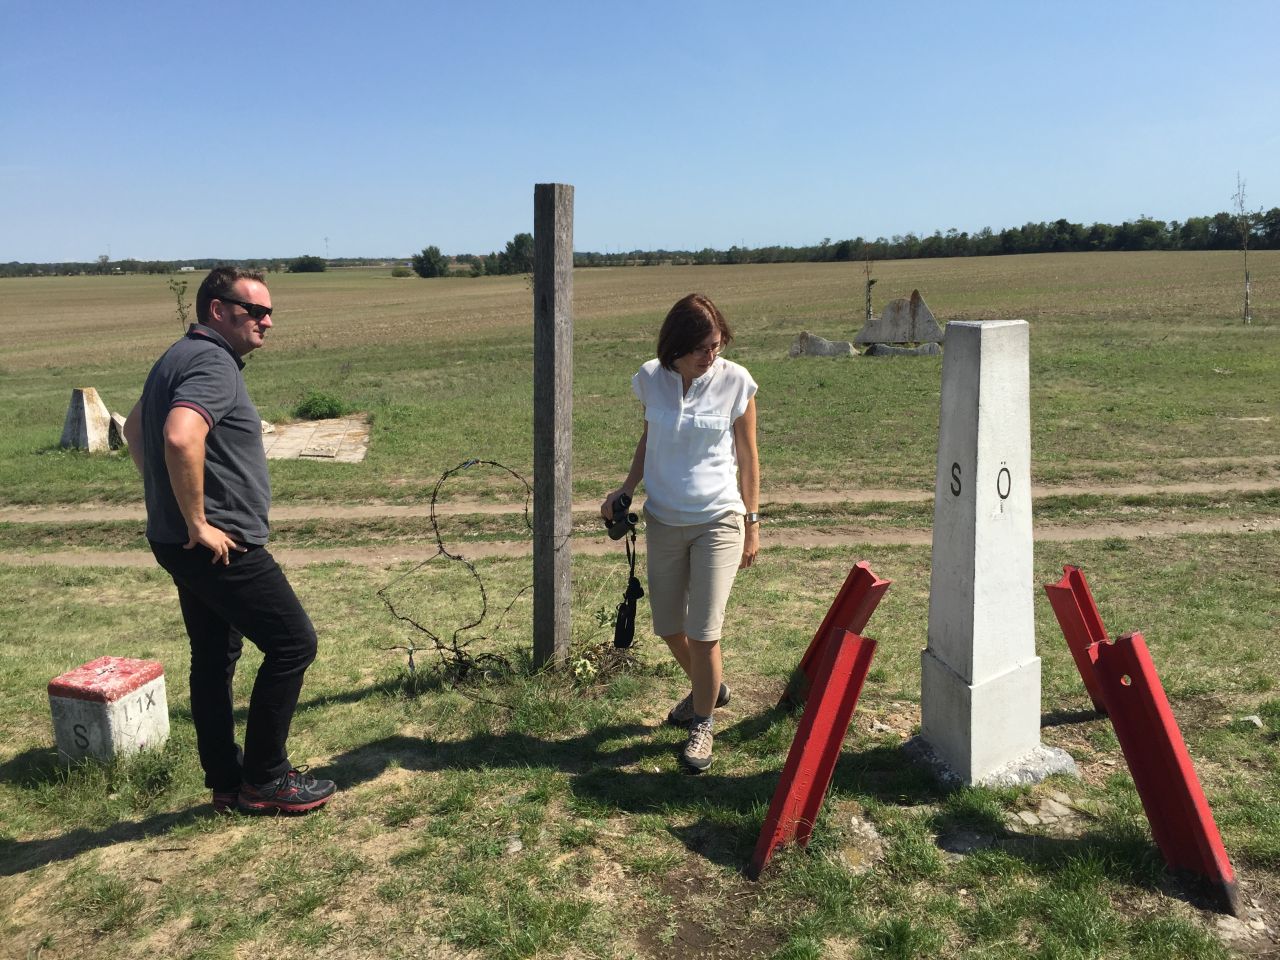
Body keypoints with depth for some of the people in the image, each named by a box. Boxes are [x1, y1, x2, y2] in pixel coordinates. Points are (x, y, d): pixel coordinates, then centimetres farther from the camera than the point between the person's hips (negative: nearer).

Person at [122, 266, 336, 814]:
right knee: (292, 642, -2)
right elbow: (181, 438, -35)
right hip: (221, 544, -10)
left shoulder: (180, 359, 16)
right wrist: (198, 523, -25)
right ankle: (263, 780, 7)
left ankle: (226, 783, 27)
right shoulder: (213, 364, -17)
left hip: (185, 543, 10)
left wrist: (172, 505, 24)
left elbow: (135, 428, 30)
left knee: (214, 658, 15)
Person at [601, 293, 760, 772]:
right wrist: (625, 490, 0)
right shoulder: (651, 379, -4)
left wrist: (752, 523, 2)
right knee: (668, 626, 14)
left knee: (703, 631, -5)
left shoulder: (735, 381, -10)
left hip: (719, 521, -3)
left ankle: (702, 722, 19)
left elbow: (747, 456, -1)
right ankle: (709, 687, 43)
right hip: (664, 520, 4)